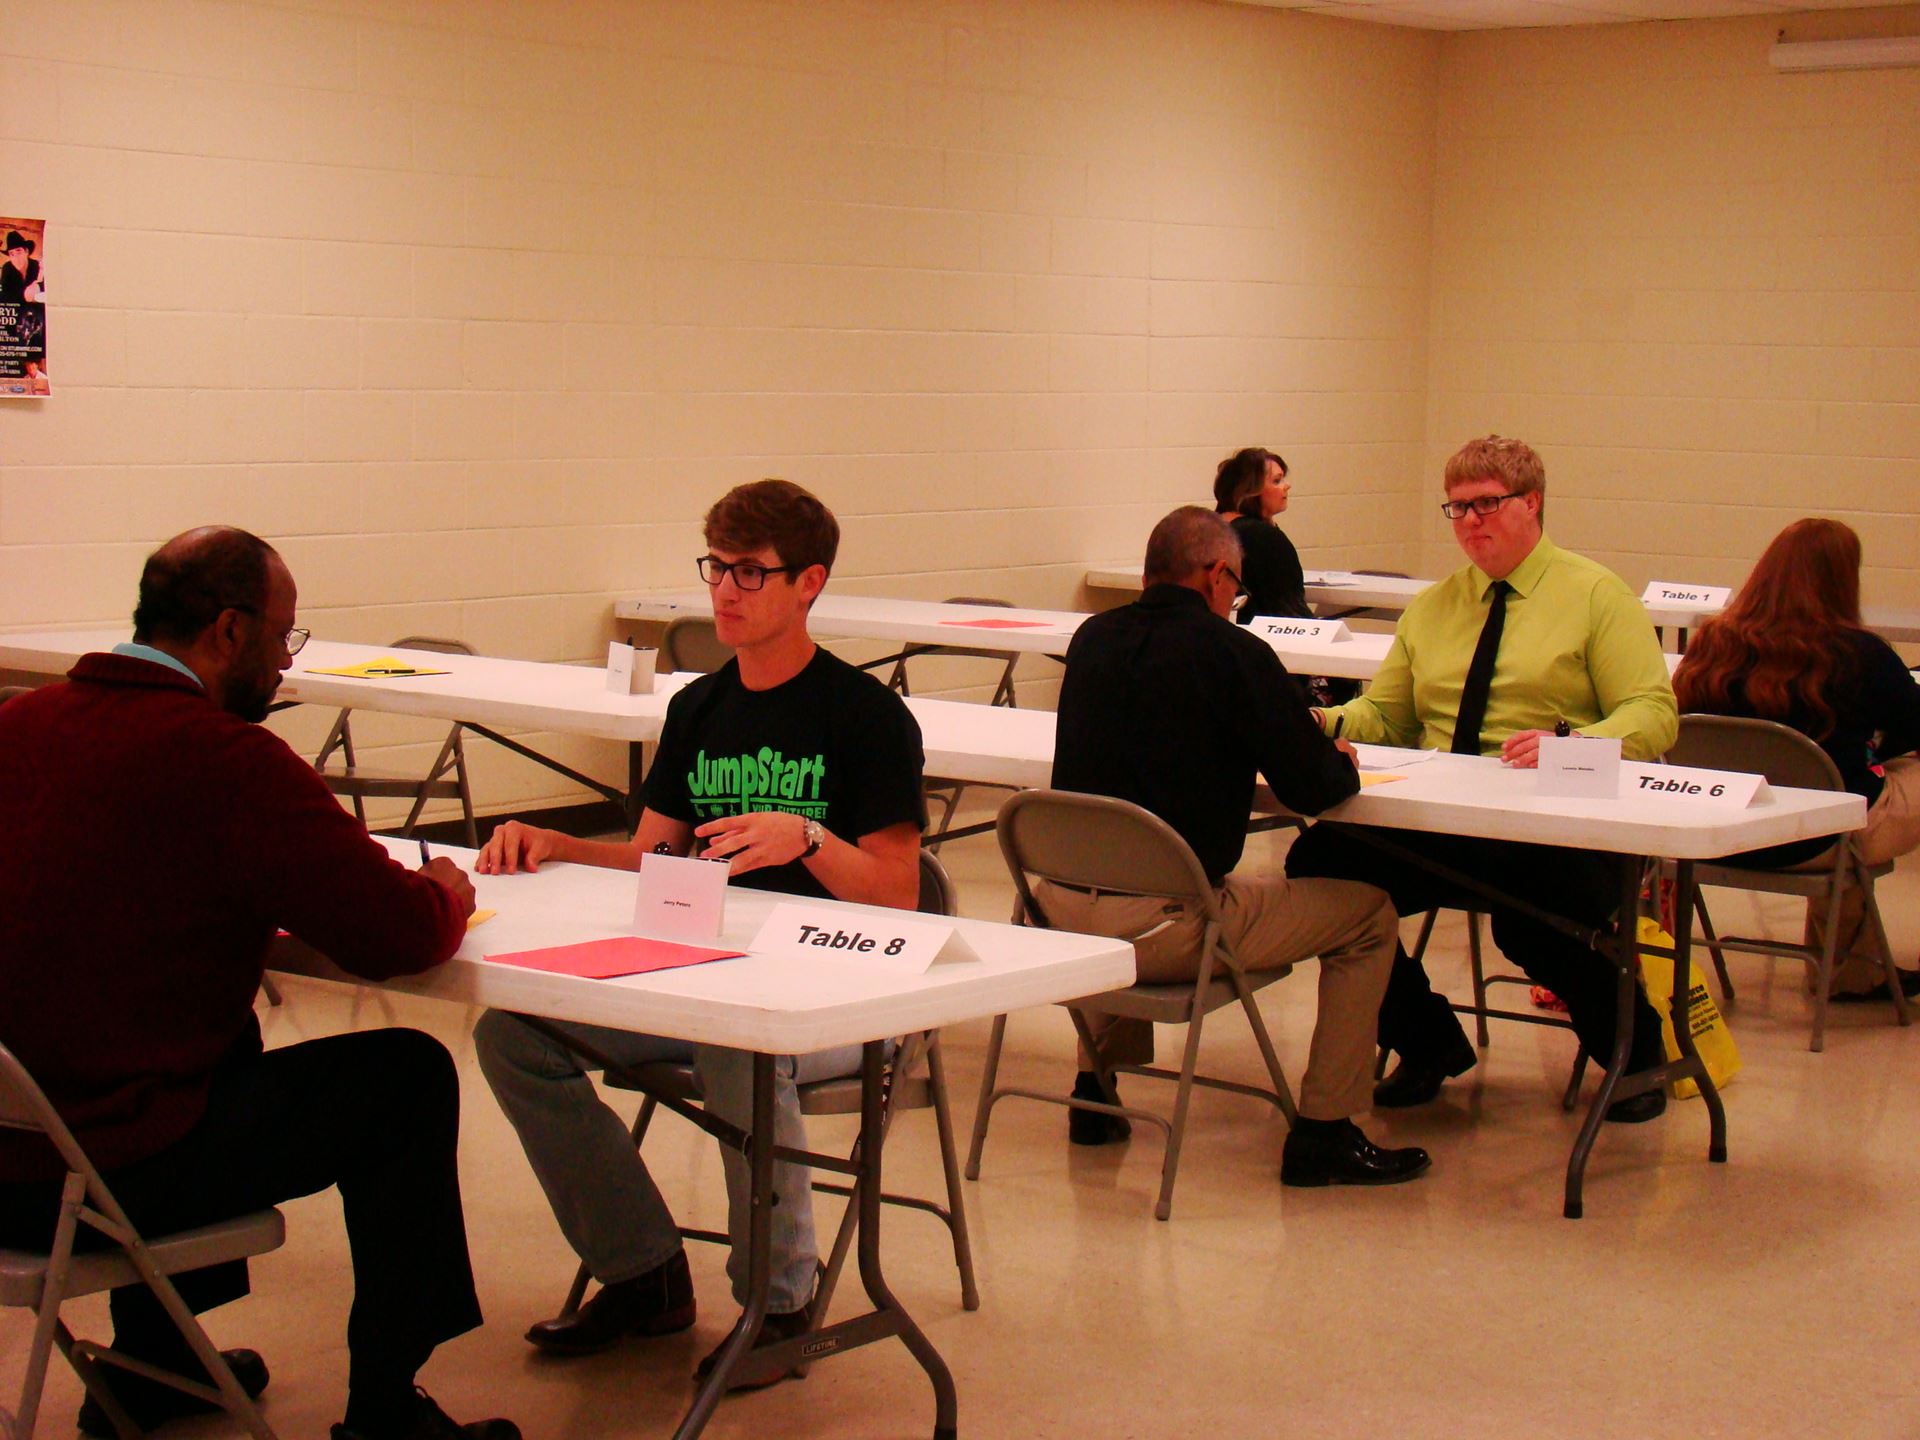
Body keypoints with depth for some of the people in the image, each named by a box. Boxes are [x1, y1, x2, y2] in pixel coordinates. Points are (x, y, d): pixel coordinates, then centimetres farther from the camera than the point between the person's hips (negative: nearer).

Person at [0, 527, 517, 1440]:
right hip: (106, 1176, -8)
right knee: (407, 1076, 8)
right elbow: (399, 937, -17)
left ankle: (150, 1363, 41)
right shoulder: (225, 760, -17)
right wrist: (445, 891, 7)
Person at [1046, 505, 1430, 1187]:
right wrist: (1341, 762, 15)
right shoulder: (1232, 651, -10)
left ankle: (1096, 1094, 42)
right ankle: (1323, 1135, 13)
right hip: (1160, 929, -6)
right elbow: (1314, 790, -10)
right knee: (1368, 914, 11)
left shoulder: (1093, 639, 8)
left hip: (1061, 908, 7)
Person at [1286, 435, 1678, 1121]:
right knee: (1319, 861, -22)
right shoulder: (1431, 607, 23)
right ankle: (1428, 1043, -1)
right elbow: (1384, 715, 21)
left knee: (1523, 910, -38)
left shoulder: (1596, 595, 5)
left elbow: (1652, 715, -5)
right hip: (1432, 826, 5)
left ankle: (1634, 1045, -4)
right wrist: (1326, 724, -2)